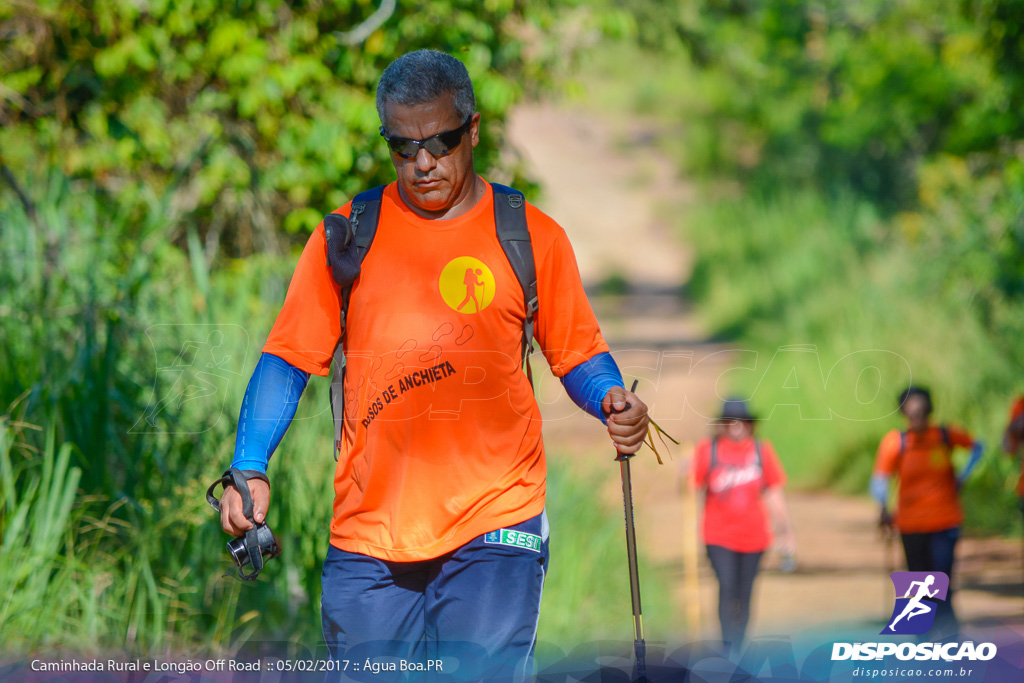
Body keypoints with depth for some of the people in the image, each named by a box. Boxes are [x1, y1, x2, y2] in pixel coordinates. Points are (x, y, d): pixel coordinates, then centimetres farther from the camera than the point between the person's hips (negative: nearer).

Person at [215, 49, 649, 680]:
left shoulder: (532, 237, 5)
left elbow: (577, 355, 11)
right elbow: (289, 357, 8)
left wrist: (613, 404, -10)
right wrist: (249, 469, -4)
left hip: (493, 526, -2)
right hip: (368, 528, 2)